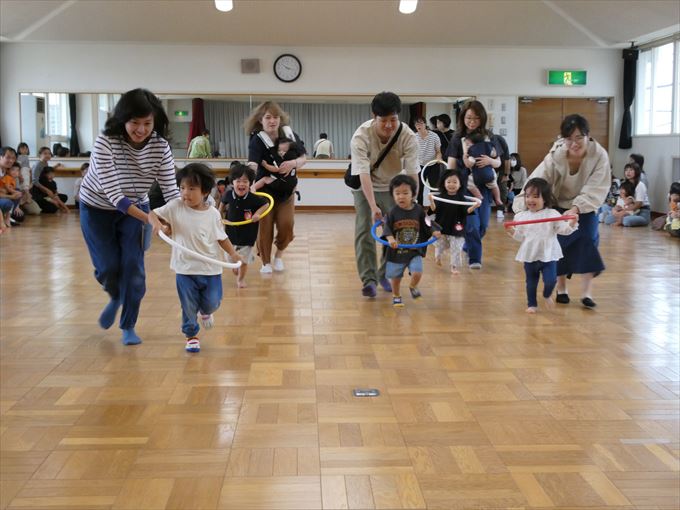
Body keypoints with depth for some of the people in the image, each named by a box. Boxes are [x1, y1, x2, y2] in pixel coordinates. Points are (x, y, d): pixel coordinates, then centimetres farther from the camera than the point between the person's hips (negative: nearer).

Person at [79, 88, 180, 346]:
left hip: (136, 208, 2)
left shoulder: (160, 146, -19)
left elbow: (170, 188, -18)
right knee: (108, 267, -2)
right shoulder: (106, 141, -29)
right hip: (98, 208, -2)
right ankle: (116, 298, 35)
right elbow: (113, 191, -33)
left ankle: (128, 326, 13)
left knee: (134, 266, -5)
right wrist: (149, 219, -42)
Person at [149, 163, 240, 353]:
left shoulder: (213, 214, -7)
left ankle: (205, 312, 43)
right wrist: (157, 223, -23)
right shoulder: (175, 207, -8)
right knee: (189, 307, 8)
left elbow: (222, 237, 2)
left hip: (210, 268, 0)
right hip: (185, 268, 0)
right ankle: (191, 335, 30)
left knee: (212, 302, 7)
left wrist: (233, 253, -11)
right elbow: (153, 214, -1)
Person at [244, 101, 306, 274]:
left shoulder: (289, 134, -6)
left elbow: (304, 158, 3)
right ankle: (266, 262, 21)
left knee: (286, 225, -3)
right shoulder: (257, 140, -20)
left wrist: (293, 163, -20)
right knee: (265, 227, -1)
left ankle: (279, 255, 27)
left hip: (287, 190, 3)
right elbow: (252, 165, -37)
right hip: (265, 191, -3)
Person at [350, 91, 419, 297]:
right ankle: (368, 279, -6)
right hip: (365, 187, -2)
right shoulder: (361, 136, -31)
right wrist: (373, 207, -48)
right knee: (364, 230, -12)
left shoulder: (408, 137, -26)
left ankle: (385, 274, 20)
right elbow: (364, 175, -38)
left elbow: (412, 174, -28)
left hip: (393, 186, 2)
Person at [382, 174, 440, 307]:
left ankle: (413, 286, 21)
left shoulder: (418, 210, -6)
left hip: (415, 251, 0)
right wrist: (390, 238, -32)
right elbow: (387, 228, -13)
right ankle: (396, 296, 37)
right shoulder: (393, 213, -10)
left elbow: (427, 224, 3)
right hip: (396, 251, 0)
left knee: (417, 273, -14)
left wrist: (435, 231, -15)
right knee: (396, 277, 11)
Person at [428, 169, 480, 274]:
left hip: (456, 228, -1)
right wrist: (431, 201, -30)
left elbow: (466, 211, -10)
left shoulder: (461, 198, -6)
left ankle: (454, 267, 11)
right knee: (439, 245, 20)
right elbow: (435, 209, -12)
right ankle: (437, 257, 48)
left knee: (456, 248, 0)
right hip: (442, 227, 1)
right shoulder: (441, 197, -5)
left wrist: (474, 206, -28)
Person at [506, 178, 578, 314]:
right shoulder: (521, 216, 2)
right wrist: (512, 231, -11)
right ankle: (532, 304, 29)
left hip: (548, 255, -2)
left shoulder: (552, 214, -7)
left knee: (550, 280, -8)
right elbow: (520, 236, 7)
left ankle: (547, 295, 25)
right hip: (530, 256, 2)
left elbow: (563, 230, -11)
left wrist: (571, 223, -29)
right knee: (531, 282, 12)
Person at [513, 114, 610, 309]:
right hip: (559, 206, 0)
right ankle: (561, 289, 19)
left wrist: (576, 208, -49)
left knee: (588, 242, -10)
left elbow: (595, 190, -33)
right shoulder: (555, 157, -28)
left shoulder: (599, 156, -26)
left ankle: (586, 292, -5)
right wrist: (521, 208, -51)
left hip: (585, 207, 0)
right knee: (559, 245, 1)